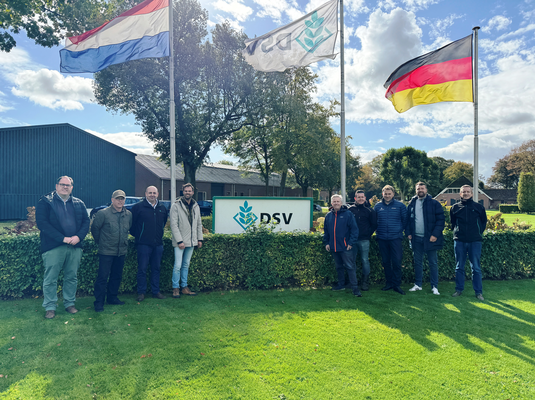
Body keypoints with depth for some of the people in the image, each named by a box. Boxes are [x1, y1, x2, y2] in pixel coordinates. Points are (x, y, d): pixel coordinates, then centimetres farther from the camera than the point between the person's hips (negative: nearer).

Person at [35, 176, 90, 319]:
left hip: (74, 246, 4)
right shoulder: (45, 202, -1)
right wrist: (62, 238, -17)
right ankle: (50, 307, 18)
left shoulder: (79, 204, 11)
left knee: (72, 277, 11)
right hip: (53, 247, -3)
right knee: (50, 279, 4)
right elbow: (42, 223, -10)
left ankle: (69, 303, 25)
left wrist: (78, 237, -11)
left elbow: (86, 221, 7)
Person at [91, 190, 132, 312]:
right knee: (102, 277, -2)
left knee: (117, 276, 15)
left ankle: (112, 297, 29)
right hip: (106, 252, -5)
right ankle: (99, 303, 8)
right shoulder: (103, 213, -9)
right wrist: (99, 241, 4)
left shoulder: (128, 214, 6)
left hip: (121, 252, 5)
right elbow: (94, 228, -1)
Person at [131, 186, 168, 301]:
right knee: (142, 269, 1)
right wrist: (137, 235, 4)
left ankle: (156, 292, 20)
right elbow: (132, 223, 0)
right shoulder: (138, 207, -5)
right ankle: (141, 292, 13)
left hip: (158, 244, 5)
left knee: (156, 269, 11)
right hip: (143, 244, -4)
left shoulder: (162, 208, 9)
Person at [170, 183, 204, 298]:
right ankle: (175, 288, 9)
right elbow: (174, 225, -11)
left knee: (186, 265, 13)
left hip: (191, 241, 5)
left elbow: (199, 224, 16)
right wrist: (179, 241, -15)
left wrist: (199, 239, 10)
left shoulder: (196, 206, 11)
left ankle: (184, 287, 20)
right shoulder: (176, 206, -7)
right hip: (180, 242, -5)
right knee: (178, 265, -4)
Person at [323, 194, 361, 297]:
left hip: (345, 247, -5)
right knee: (339, 267, 17)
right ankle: (341, 285, 29)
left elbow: (354, 229, -7)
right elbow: (326, 231, 16)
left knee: (350, 267, -3)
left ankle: (355, 288, 3)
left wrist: (351, 243, -12)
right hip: (333, 247, 5)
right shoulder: (328, 215, 9)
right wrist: (326, 243, 9)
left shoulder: (348, 214, -6)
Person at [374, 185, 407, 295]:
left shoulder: (400, 205, 1)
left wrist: (400, 230, 0)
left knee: (397, 261, -3)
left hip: (395, 237, -2)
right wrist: (377, 232, 8)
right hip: (382, 238, 2)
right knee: (386, 261, 9)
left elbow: (405, 220, 6)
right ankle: (389, 282, 21)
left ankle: (397, 284, 7)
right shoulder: (378, 206, 7)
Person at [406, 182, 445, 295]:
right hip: (416, 238, 3)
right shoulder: (412, 203, 9)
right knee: (417, 262, 12)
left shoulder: (434, 203, -3)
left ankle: (434, 287, 14)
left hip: (430, 238, -3)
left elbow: (441, 219, -6)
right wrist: (408, 233, 0)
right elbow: (407, 219, 11)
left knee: (433, 263, 5)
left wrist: (435, 234, -14)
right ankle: (417, 285, 22)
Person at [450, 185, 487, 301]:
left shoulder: (479, 207, 5)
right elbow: (452, 222, 17)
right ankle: (459, 289, 17)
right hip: (459, 241, 1)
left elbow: (484, 222, 15)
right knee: (459, 267, 7)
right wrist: (456, 232, 7)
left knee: (476, 268, 2)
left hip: (475, 241, -1)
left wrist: (479, 233, 6)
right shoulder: (455, 207, 7)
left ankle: (478, 292, 12)